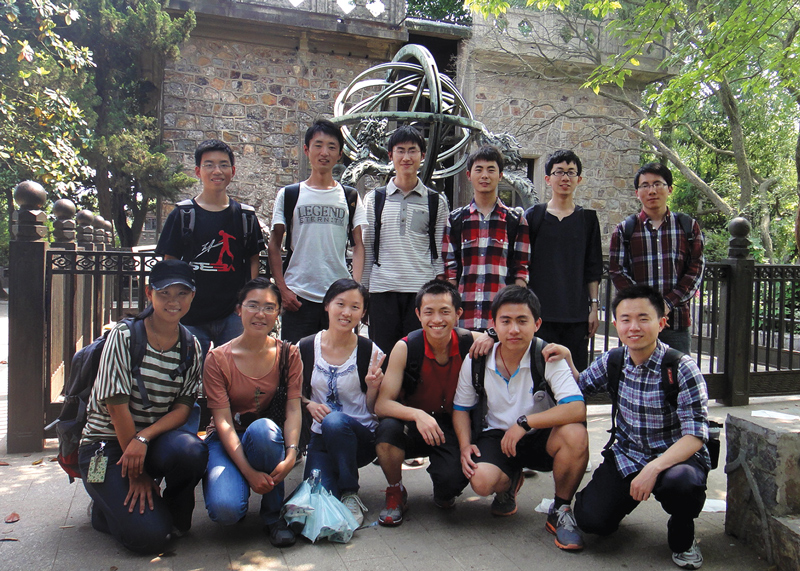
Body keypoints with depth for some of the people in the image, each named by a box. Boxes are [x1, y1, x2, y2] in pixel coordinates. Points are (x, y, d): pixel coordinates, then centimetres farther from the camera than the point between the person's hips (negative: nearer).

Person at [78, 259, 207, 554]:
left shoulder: (191, 347, 1)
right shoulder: (124, 337, -13)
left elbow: (183, 408, -4)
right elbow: (117, 406, -15)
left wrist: (143, 438, -24)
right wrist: (137, 474, -14)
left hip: (155, 439, 4)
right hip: (107, 443, -3)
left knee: (190, 450, -34)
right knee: (149, 536, -21)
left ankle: (176, 515, -2)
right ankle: (109, 505, 13)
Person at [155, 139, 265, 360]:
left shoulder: (245, 215, 7)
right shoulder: (183, 215, 2)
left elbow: (253, 261, 12)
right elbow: (170, 263, 4)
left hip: (233, 315, 1)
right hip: (190, 315, -1)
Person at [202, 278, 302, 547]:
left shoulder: (288, 354, -1)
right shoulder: (218, 358, -8)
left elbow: (293, 409, -9)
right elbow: (223, 421, -14)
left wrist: (291, 454, -28)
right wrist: (249, 472, -25)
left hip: (269, 439, 2)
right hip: (226, 442, -1)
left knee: (262, 428, -36)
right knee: (225, 509, -30)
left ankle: (273, 514, -13)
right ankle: (238, 483, 10)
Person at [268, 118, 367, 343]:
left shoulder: (350, 197, 10)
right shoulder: (288, 195, 7)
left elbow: (359, 245, 7)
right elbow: (274, 246, 7)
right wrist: (282, 289, -4)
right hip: (298, 297, -1)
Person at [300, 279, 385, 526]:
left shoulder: (370, 352, -7)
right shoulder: (305, 348, -3)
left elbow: (373, 410, -1)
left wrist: (373, 387, -21)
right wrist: (309, 405, -12)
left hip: (361, 437, -1)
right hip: (321, 438, 2)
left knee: (334, 422, -37)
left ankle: (350, 494, -15)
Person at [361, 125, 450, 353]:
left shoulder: (436, 202, 9)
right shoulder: (374, 199, 11)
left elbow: (440, 252, 8)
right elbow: (366, 249, 12)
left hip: (423, 291, 0)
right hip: (382, 289, 1)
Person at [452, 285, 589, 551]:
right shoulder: (476, 360, -8)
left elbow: (577, 409, -28)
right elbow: (461, 407, 7)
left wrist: (524, 422, -30)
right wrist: (465, 445, -10)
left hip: (539, 438, -1)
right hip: (496, 436, 1)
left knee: (576, 435, -33)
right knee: (481, 481, -30)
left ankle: (560, 510, -5)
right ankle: (508, 484, 13)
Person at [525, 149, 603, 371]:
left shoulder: (587, 219, 10)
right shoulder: (533, 216, 4)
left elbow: (593, 269, 11)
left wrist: (594, 306, 5)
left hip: (577, 313, 2)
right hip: (540, 312, -2)